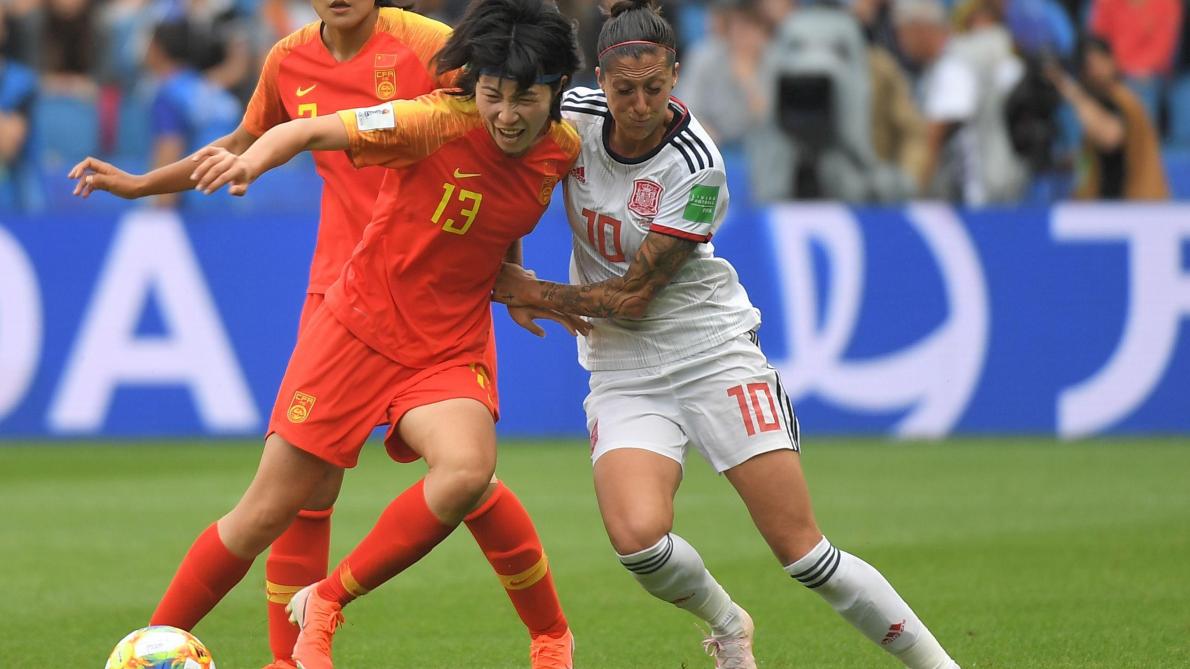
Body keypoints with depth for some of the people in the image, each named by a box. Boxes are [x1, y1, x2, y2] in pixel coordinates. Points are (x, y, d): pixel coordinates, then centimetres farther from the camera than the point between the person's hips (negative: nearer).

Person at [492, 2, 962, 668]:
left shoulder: (697, 168, -19)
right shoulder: (574, 115, -8)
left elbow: (633, 297, -15)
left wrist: (532, 292, -7)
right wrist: (505, 267, 2)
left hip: (715, 355, -3)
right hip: (624, 373, 3)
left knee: (806, 554, -9)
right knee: (638, 537, -24)